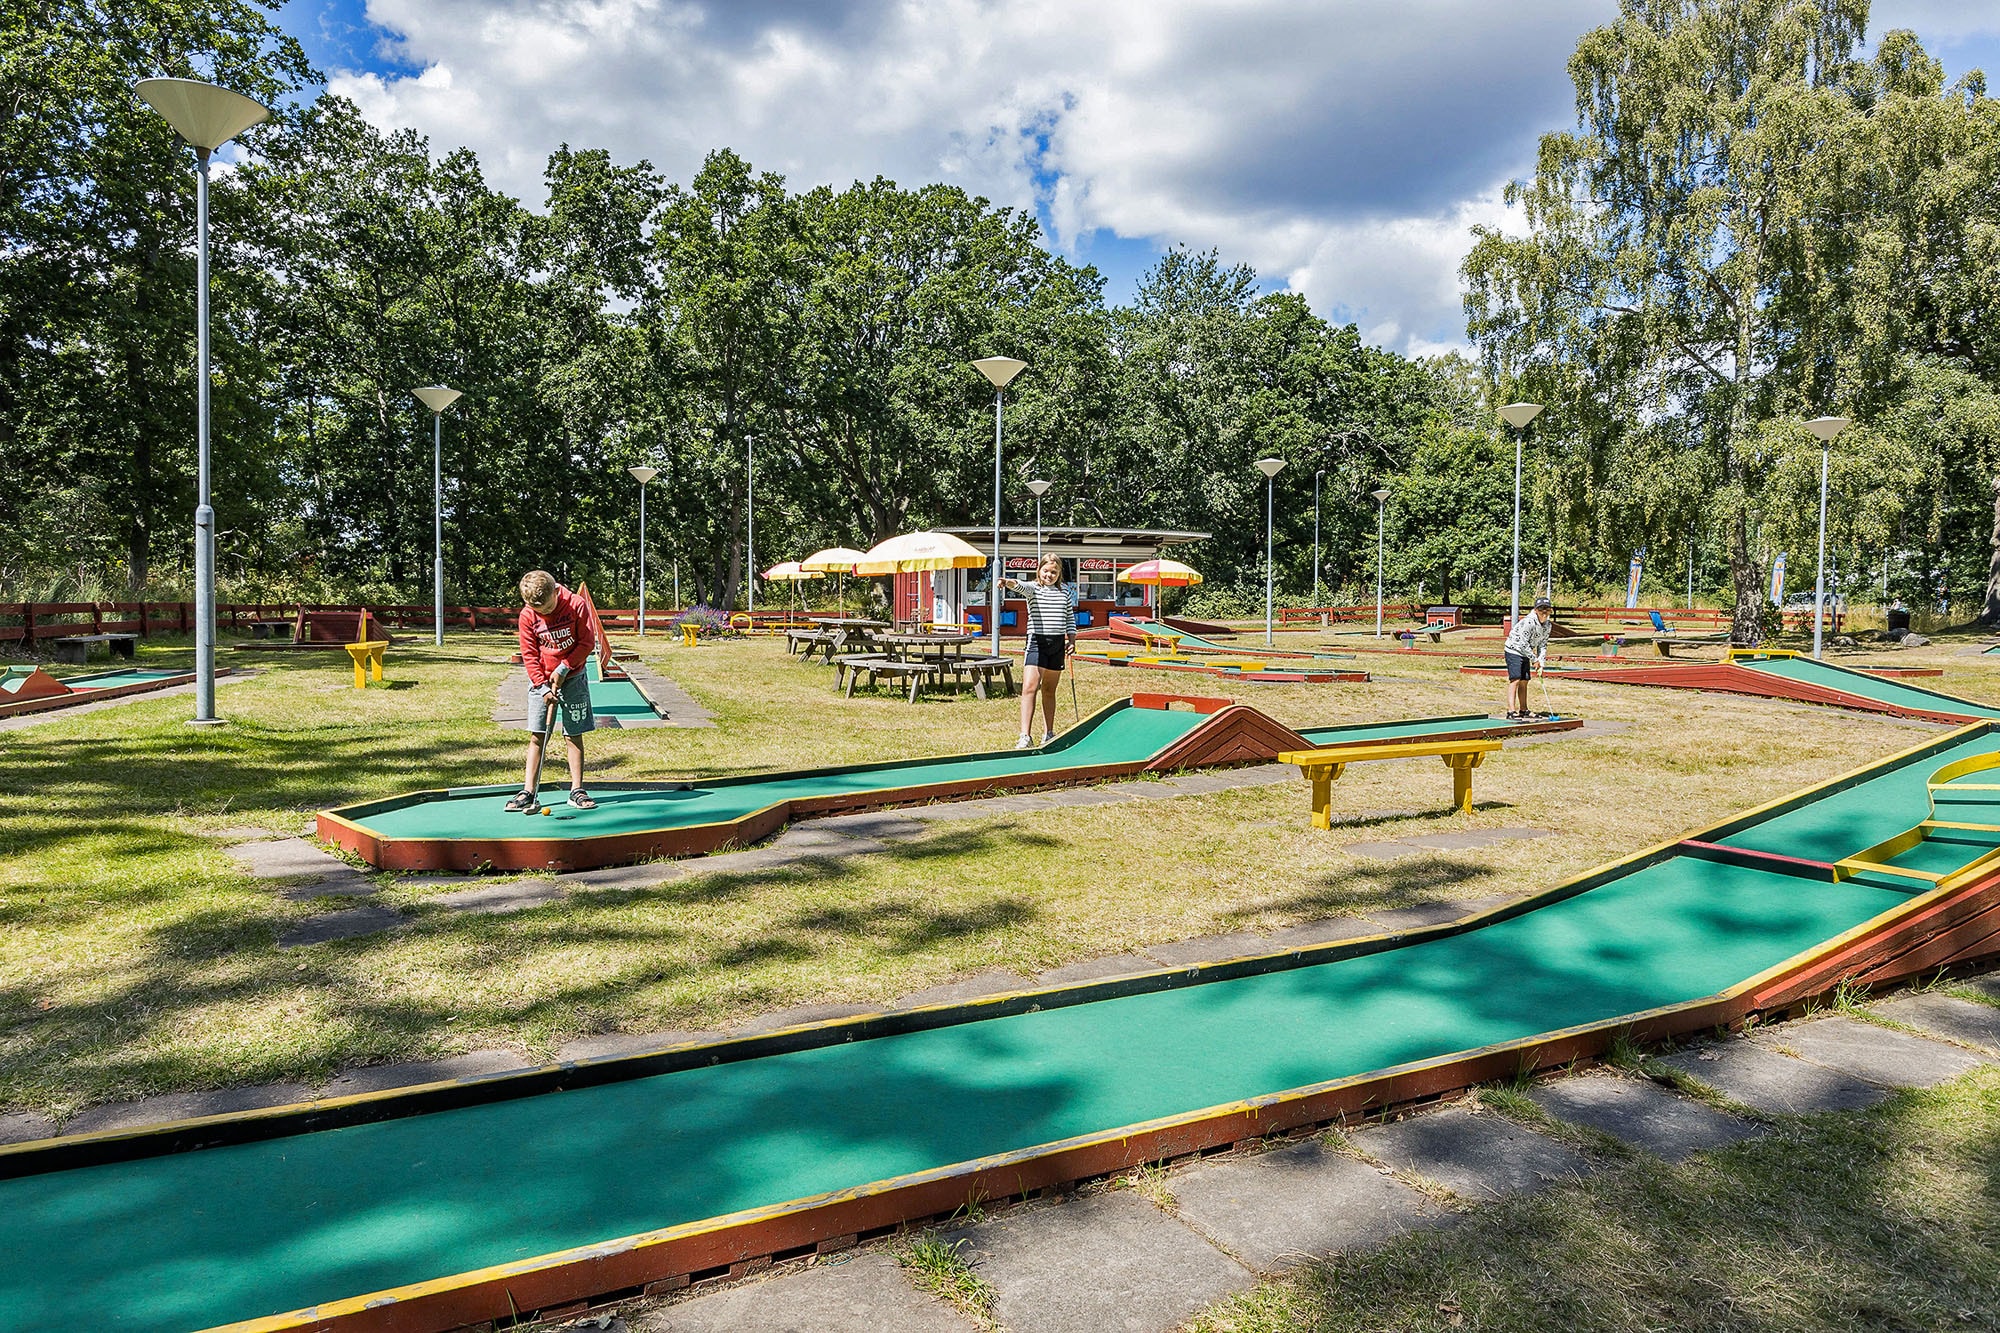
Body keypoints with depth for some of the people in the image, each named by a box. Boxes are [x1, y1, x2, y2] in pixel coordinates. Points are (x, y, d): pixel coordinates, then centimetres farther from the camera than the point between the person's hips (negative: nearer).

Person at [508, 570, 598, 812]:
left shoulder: (576, 605, -13)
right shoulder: (527, 616, -9)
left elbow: (588, 643, -9)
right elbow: (529, 655, -3)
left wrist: (563, 668, -15)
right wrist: (543, 686, -11)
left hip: (572, 678, -1)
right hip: (541, 680, 1)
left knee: (574, 735, 3)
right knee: (536, 736, -1)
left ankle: (577, 791, 8)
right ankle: (529, 792, 2)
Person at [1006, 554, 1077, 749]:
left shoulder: (1065, 590, 11)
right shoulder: (1033, 588, -2)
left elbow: (1070, 617, 17)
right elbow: (1021, 586, -24)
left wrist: (1071, 639, 7)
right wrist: (1010, 582, -47)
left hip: (1058, 643, 4)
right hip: (1037, 640, -4)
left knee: (1049, 689, 12)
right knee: (1030, 686, -14)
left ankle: (1048, 734, 21)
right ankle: (1025, 736, -18)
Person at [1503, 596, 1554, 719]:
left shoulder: (1547, 625, 2)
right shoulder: (1528, 621, -25)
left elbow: (1543, 644, 9)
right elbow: (1523, 643, -24)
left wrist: (1541, 662, -1)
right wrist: (1534, 659, -16)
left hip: (1525, 653, 8)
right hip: (1514, 650, -8)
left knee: (1524, 681, 11)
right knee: (1515, 680, -16)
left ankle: (1523, 710, 20)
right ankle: (1511, 711, -19)